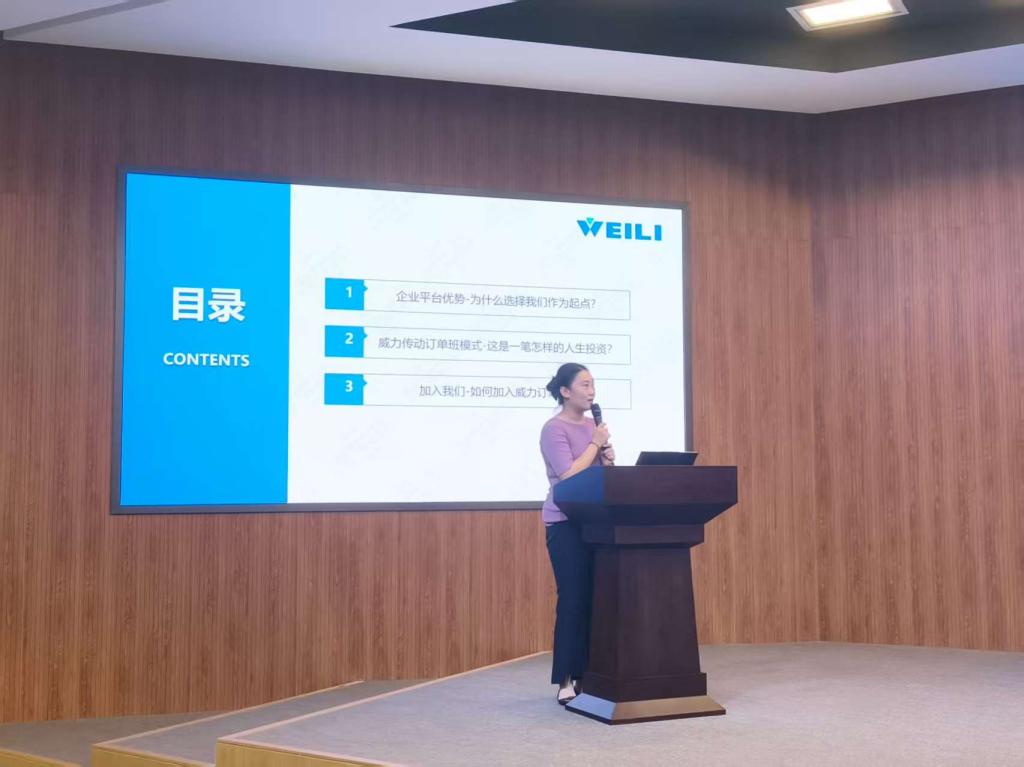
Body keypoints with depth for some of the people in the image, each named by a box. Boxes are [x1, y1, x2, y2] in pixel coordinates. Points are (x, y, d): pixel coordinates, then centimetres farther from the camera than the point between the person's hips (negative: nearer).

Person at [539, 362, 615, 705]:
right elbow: (569, 476, -19)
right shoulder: (554, 429, -10)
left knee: (595, 598, 6)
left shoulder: (591, 425, 13)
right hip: (566, 524, -7)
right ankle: (566, 681, 1)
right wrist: (595, 444, -11)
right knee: (573, 600, -6)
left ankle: (586, 675, 14)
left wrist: (608, 459, 0)